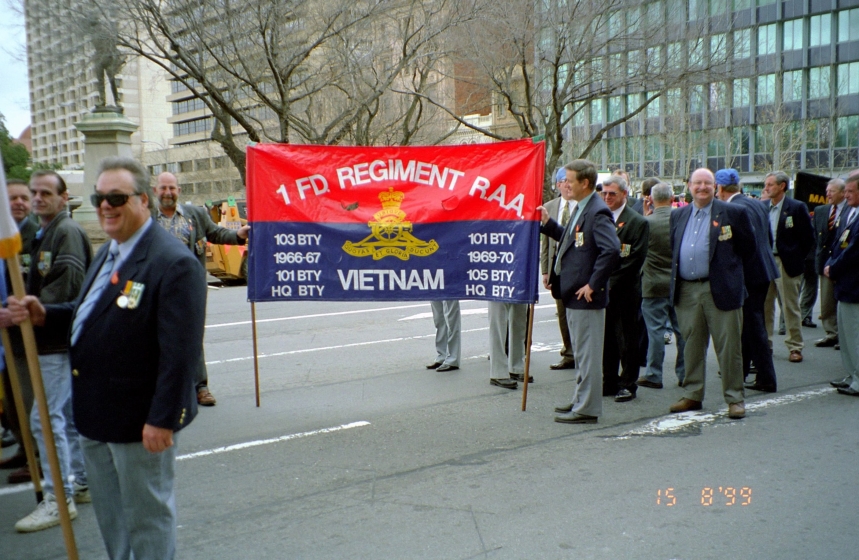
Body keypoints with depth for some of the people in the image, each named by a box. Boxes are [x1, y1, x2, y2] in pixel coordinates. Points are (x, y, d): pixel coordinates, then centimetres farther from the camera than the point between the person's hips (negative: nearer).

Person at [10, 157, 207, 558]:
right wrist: (44, 315, 0)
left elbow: (180, 352, -25)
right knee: (109, 517, 24)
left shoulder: (174, 263, -22)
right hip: (96, 414, 9)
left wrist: (162, 419, -24)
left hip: (140, 420, -9)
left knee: (147, 517, 10)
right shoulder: (108, 253, 10)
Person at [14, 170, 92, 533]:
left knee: (47, 418, -8)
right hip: (52, 336, 10)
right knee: (67, 415, 16)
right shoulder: (43, 232, 18)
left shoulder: (67, 231, -12)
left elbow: (69, 285, -23)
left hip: (58, 338, -10)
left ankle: (58, 498, 0)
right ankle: (81, 484, 26)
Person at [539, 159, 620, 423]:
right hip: (573, 294, 10)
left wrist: (593, 284, -23)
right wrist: (548, 224, 16)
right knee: (581, 352, 19)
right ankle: (581, 400, 30)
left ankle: (587, 409, 8)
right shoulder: (581, 209, 14)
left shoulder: (598, 212, -18)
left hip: (586, 295, -10)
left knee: (588, 353, -1)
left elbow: (611, 250, -27)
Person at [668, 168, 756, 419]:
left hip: (720, 290, -4)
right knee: (691, 345, 11)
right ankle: (692, 395, 21)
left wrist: (731, 273, 6)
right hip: (686, 290, 4)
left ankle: (735, 398, 10)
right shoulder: (678, 215, 13)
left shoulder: (732, 213, -1)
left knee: (728, 347, 0)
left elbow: (748, 247, 6)